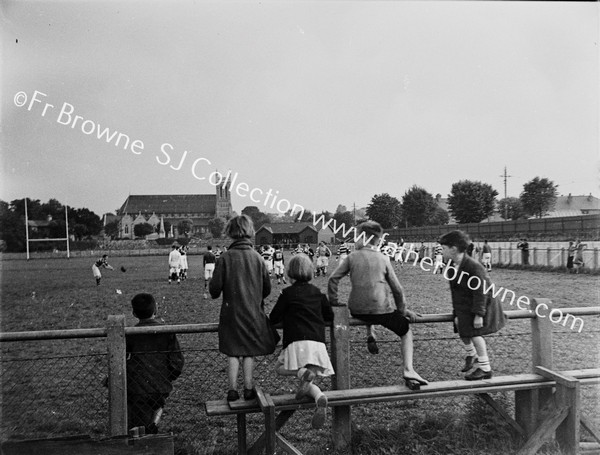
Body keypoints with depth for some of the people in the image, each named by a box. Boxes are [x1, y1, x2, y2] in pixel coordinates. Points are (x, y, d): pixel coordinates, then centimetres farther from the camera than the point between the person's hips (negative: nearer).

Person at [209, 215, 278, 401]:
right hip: (254, 313, 2)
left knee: (233, 353, 9)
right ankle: (248, 389, 15)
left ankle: (233, 390, 10)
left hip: (232, 313, -1)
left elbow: (215, 288, -10)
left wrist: (213, 290, 13)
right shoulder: (257, 257, -3)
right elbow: (267, 288, 1)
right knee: (249, 353, 11)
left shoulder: (226, 257, -10)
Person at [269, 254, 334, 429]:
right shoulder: (317, 292, 15)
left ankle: (303, 373, -19)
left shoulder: (288, 293, 2)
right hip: (318, 341, 5)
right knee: (307, 384, 13)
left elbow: (273, 318, 7)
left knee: (280, 368, 12)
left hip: (298, 341, -5)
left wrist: (286, 316, 29)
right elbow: (330, 315, 24)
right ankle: (319, 397, -21)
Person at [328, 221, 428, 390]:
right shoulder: (383, 259, 4)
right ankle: (408, 370, -1)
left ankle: (370, 335, 19)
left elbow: (333, 279, -2)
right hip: (382, 309, -2)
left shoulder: (352, 256, 3)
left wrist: (334, 302, 10)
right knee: (407, 332, 17)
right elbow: (396, 288, 5)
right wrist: (402, 310, 17)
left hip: (356, 310, 2)